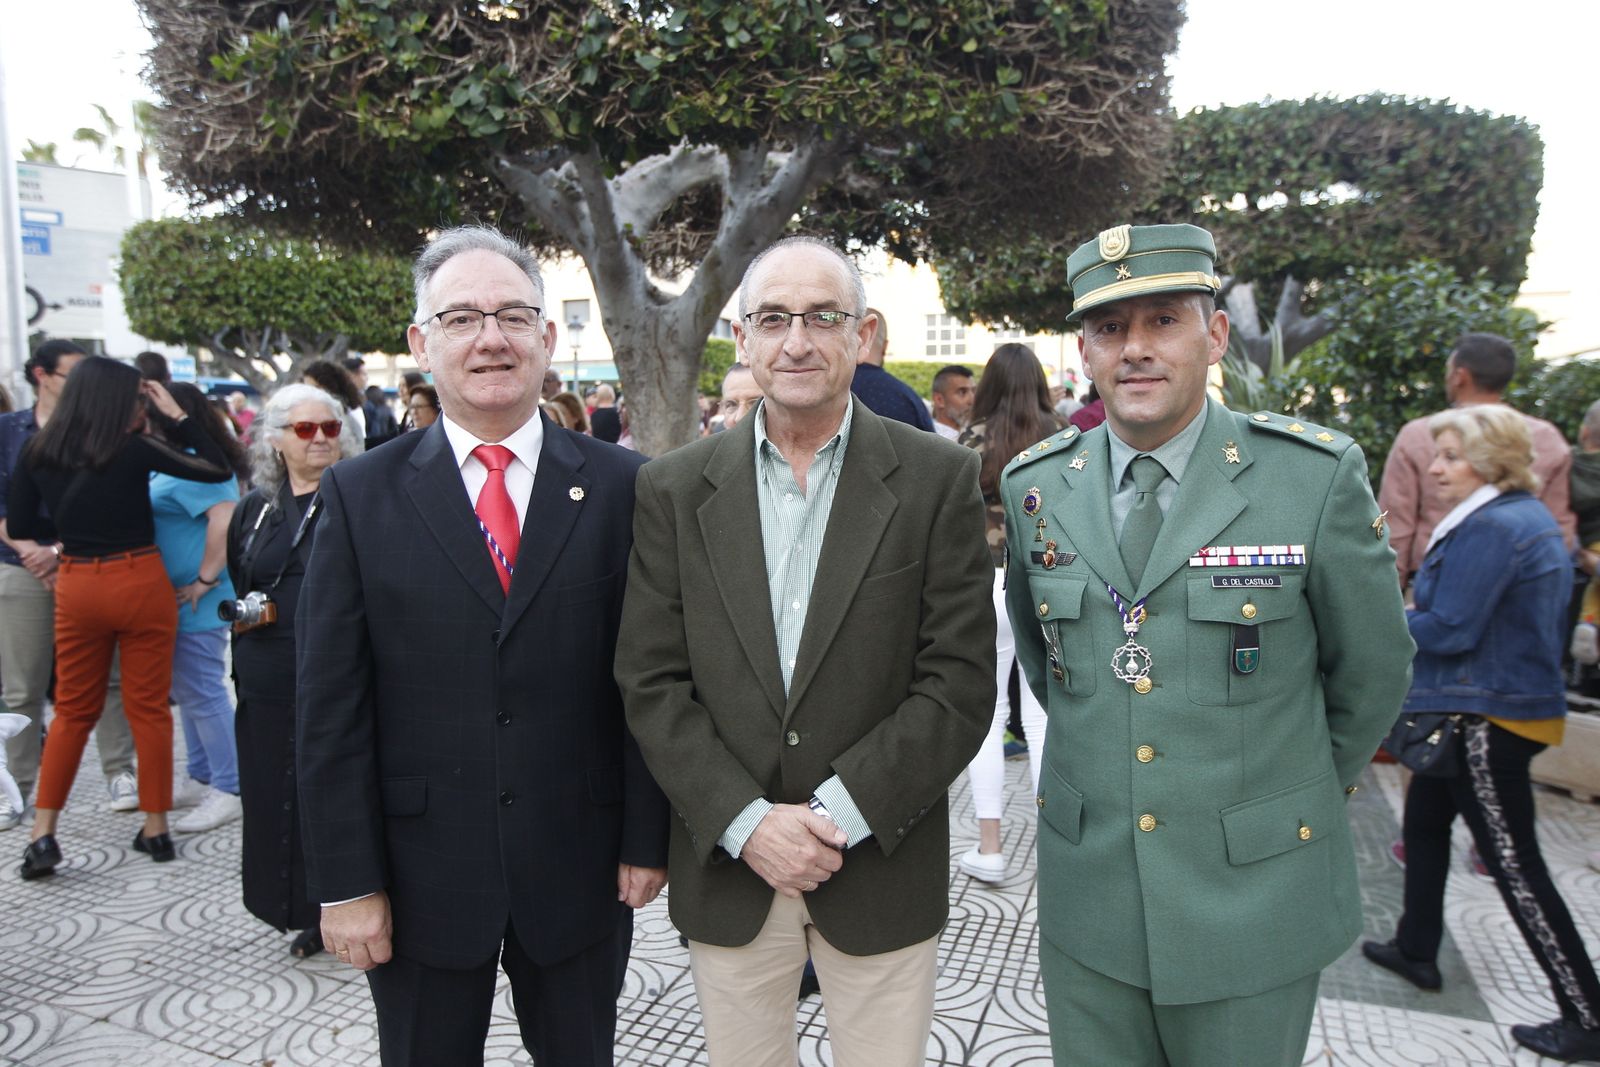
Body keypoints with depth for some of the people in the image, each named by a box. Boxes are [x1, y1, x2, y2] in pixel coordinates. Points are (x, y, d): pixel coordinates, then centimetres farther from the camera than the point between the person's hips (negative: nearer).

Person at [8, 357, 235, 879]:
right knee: (149, 708, 7)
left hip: (76, 587, 3)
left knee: (72, 711, 15)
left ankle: (42, 835, 10)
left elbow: (19, 526, 7)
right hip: (139, 583, -3)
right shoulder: (134, 450, -12)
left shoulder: (39, 453, 0)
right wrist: (177, 414, -2)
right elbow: (219, 469, -6)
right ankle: (155, 829, 15)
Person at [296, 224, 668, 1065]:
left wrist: (646, 838, -2)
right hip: (420, 876, 0)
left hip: (580, 868, 1)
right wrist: (345, 881, -5)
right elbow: (330, 707, -4)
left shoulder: (621, 487, -4)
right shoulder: (360, 496, -3)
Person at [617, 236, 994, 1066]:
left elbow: (961, 681, -8)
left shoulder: (937, 478, -6)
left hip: (882, 867, -1)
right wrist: (747, 822, -11)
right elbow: (651, 682, -2)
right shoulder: (675, 488, 0)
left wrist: (840, 813, -14)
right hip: (726, 871, 2)